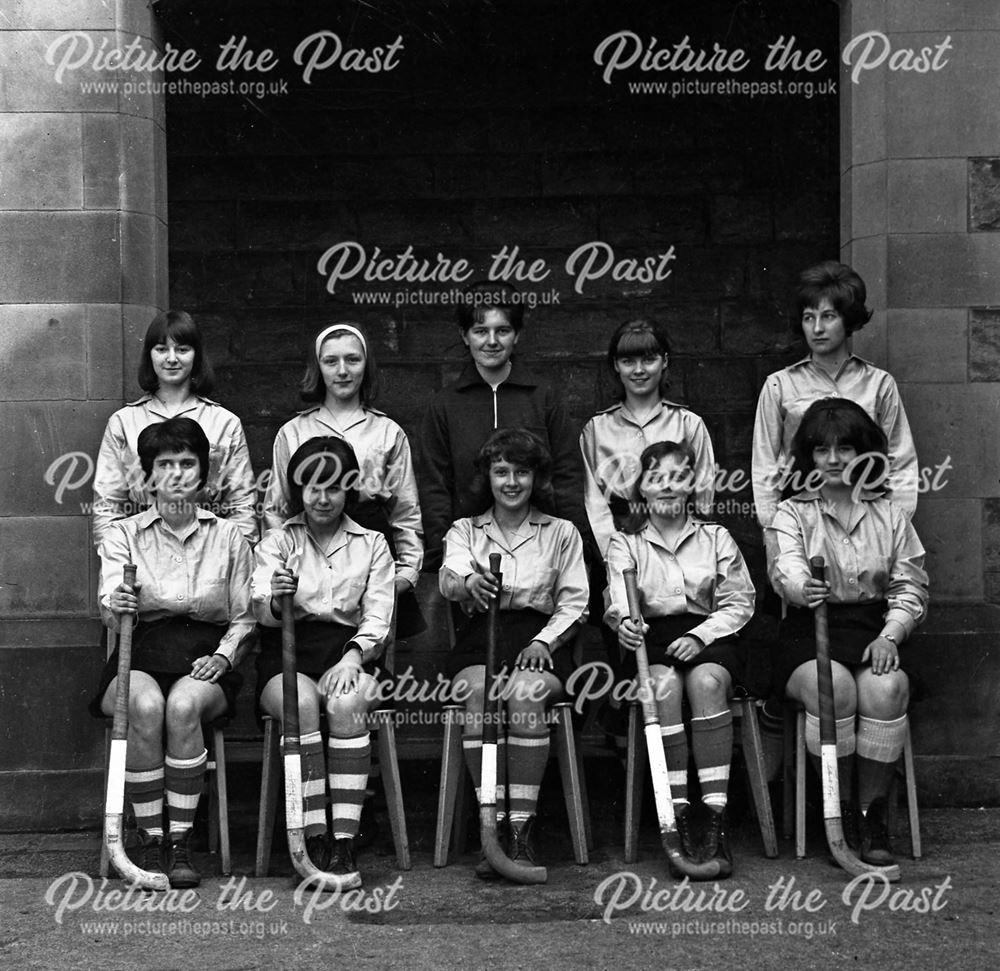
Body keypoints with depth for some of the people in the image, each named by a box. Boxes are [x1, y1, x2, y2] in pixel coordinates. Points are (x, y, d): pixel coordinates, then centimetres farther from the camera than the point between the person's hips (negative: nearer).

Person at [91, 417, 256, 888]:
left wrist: (223, 656, -7)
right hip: (140, 659, 0)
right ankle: (151, 840, -21)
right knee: (146, 706, -34)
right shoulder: (122, 534, 9)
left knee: (184, 704, -34)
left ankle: (181, 841, -24)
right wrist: (116, 604, -32)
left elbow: (244, 620, 13)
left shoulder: (228, 537, 11)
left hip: (204, 663, 0)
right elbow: (110, 608, -7)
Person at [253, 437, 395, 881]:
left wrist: (353, 657, -15)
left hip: (349, 651, 0)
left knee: (346, 703, -33)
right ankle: (315, 837, -31)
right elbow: (260, 609, -4)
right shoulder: (277, 540, 12)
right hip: (287, 657, 0)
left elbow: (378, 617, 5)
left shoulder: (371, 544, 14)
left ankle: (344, 839, -34)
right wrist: (275, 600, -29)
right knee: (301, 702, -34)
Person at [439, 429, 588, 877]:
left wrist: (543, 642, -10)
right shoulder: (464, 530, 16)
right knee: (479, 693, -33)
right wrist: (469, 582, -31)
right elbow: (448, 578, -6)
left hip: (540, 641, 0)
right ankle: (493, 824, -30)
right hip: (479, 639, 1)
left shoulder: (561, 533, 16)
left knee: (526, 693, -34)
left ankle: (521, 828, -32)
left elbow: (574, 603, 9)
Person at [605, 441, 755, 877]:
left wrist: (699, 635, -12)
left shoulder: (716, 538, 15)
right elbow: (618, 601, -7)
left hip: (709, 638, 0)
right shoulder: (624, 543, 12)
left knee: (707, 681, -34)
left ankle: (716, 821, -38)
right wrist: (624, 622, -32)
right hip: (650, 641, 0)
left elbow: (739, 603, 6)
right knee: (663, 685, -34)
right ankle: (679, 820, -36)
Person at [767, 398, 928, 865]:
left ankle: (872, 814, -17)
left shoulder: (889, 516, 16)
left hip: (873, 633, 2)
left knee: (886, 687, -32)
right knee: (833, 686, -34)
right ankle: (840, 813, -17)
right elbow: (786, 568, -12)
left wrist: (890, 635, -8)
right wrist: (803, 587, -38)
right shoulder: (792, 514, 9)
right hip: (808, 635, -2)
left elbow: (910, 587, 11)